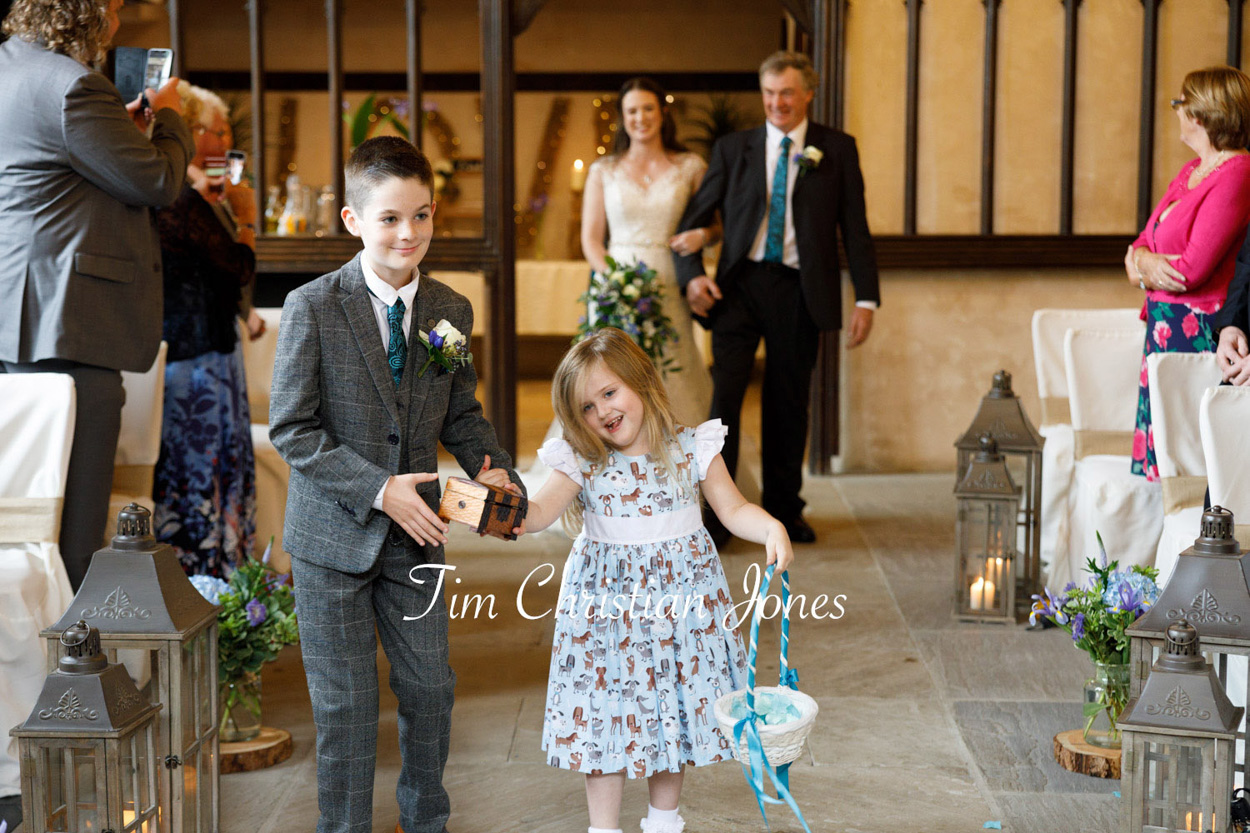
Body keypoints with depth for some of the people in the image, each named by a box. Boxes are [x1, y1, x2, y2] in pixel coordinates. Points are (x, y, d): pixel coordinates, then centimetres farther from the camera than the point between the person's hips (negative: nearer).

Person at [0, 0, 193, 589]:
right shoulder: (71, 86, -17)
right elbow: (157, 182, -11)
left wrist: (123, 125, 22)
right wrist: (167, 118, 7)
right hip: (66, 320, -11)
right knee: (71, 516, -5)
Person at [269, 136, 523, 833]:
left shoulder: (451, 312, 1)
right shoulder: (313, 308, -13)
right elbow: (291, 428, -15)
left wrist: (492, 466, -9)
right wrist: (378, 489, -22)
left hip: (415, 533, 4)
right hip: (334, 534, -4)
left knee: (431, 688, 13)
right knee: (347, 704, 6)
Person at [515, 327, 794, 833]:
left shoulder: (691, 449, -5)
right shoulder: (580, 463, -6)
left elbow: (733, 510, 0)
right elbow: (539, 511, -18)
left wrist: (772, 529, -19)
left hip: (679, 592, 1)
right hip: (606, 598, 0)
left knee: (674, 714, 12)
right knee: (605, 713, 4)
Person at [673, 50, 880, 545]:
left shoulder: (837, 150, 6)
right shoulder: (733, 149, 8)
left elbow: (855, 228, 5)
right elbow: (693, 219, 10)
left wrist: (866, 299, -2)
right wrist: (692, 276, -6)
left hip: (799, 292, 0)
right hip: (739, 285, 0)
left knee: (788, 406, 8)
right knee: (724, 393, -10)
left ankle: (783, 511, 22)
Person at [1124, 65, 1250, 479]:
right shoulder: (1190, 171, 15)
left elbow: (1193, 270, -20)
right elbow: (1143, 242, 16)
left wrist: (1142, 270, -1)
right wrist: (1146, 260, -8)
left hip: (1196, 333, -9)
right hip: (1163, 329, 9)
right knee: (1154, 460, 10)